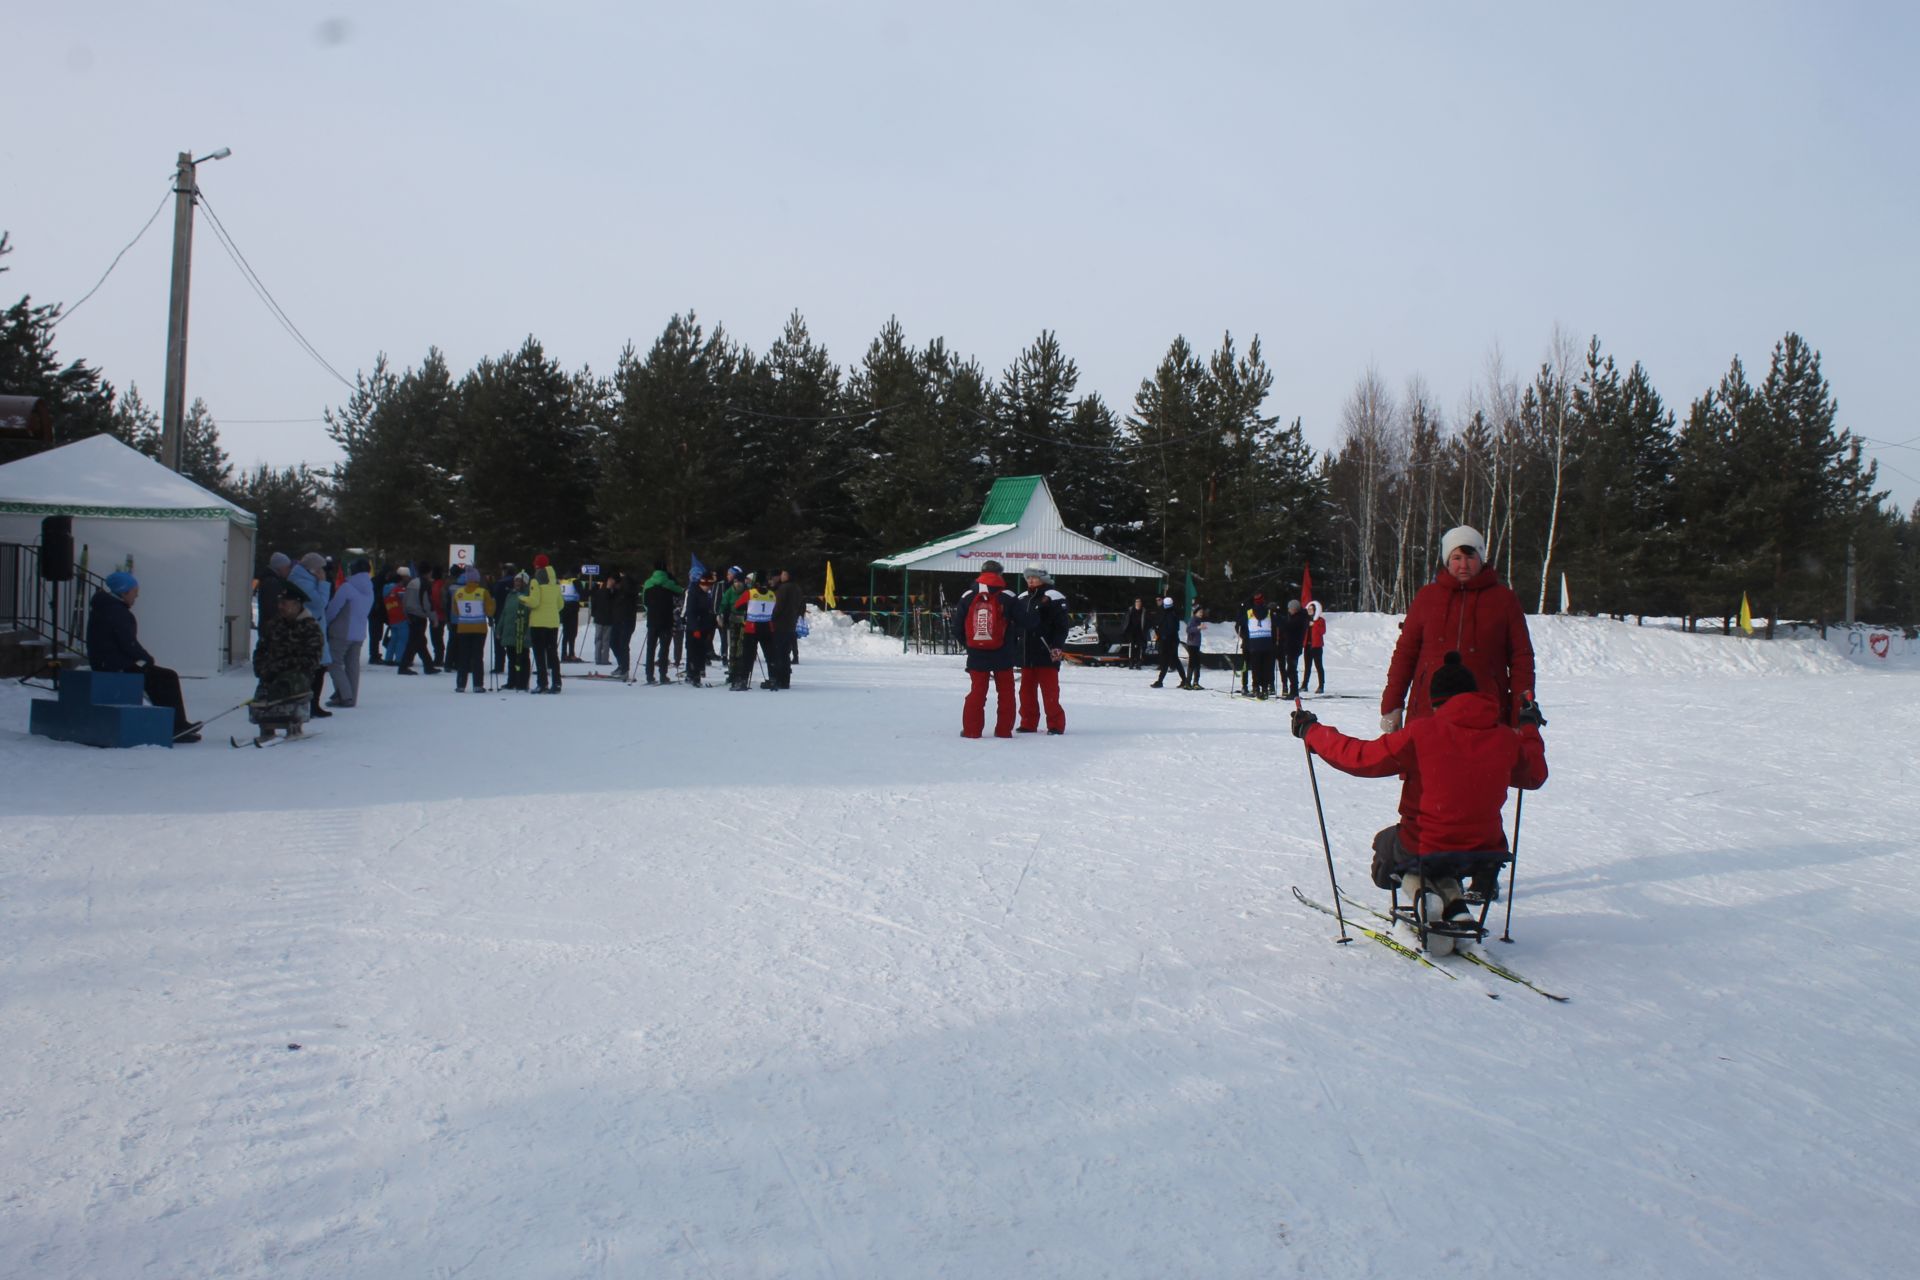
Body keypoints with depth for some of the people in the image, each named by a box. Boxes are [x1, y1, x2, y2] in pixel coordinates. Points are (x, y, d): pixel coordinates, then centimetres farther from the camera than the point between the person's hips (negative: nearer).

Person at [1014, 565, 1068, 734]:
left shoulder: (1053, 598, -5)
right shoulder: (1022, 599, 15)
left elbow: (1061, 626, -9)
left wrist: (1057, 646, -18)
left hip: (1047, 654, -7)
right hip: (1026, 654, 7)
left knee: (1050, 691, -4)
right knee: (1026, 690, 10)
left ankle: (1056, 725, 2)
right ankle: (1028, 723, 18)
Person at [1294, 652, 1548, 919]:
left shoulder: (1421, 733, -16)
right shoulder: (1506, 737, -4)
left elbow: (1360, 757, -9)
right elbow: (1535, 775, 15)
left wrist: (1311, 730, 4)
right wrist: (1530, 727, 32)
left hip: (1427, 849, -4)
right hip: (1484, 851, 4)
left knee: (1385, 842, 29)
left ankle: (1421, 887, 0)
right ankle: (1454, 905, 6)